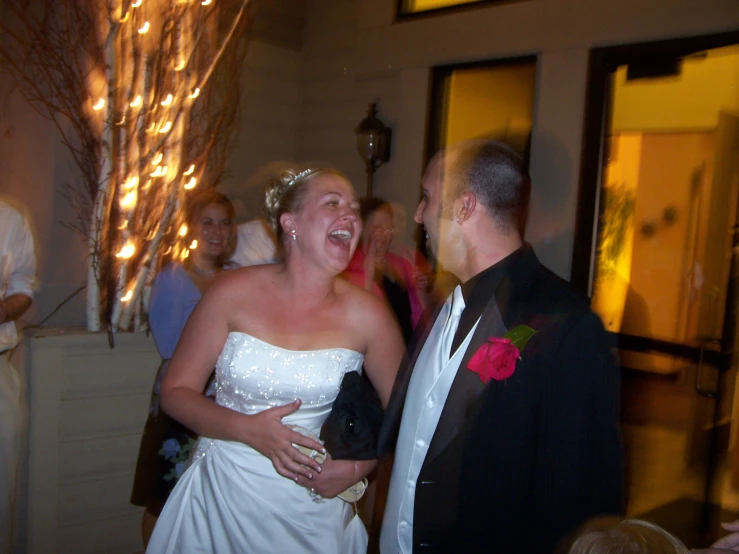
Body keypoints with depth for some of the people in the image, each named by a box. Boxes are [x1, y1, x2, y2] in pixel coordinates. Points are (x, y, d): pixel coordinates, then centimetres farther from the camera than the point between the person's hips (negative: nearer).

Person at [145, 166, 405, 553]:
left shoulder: (367, 315, -10)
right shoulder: (235, 292, -10)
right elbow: (175, 391, -4)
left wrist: (358, 467, -11)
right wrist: (247, 429, -18)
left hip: (311, 503, 1)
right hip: (222, 492, 0)